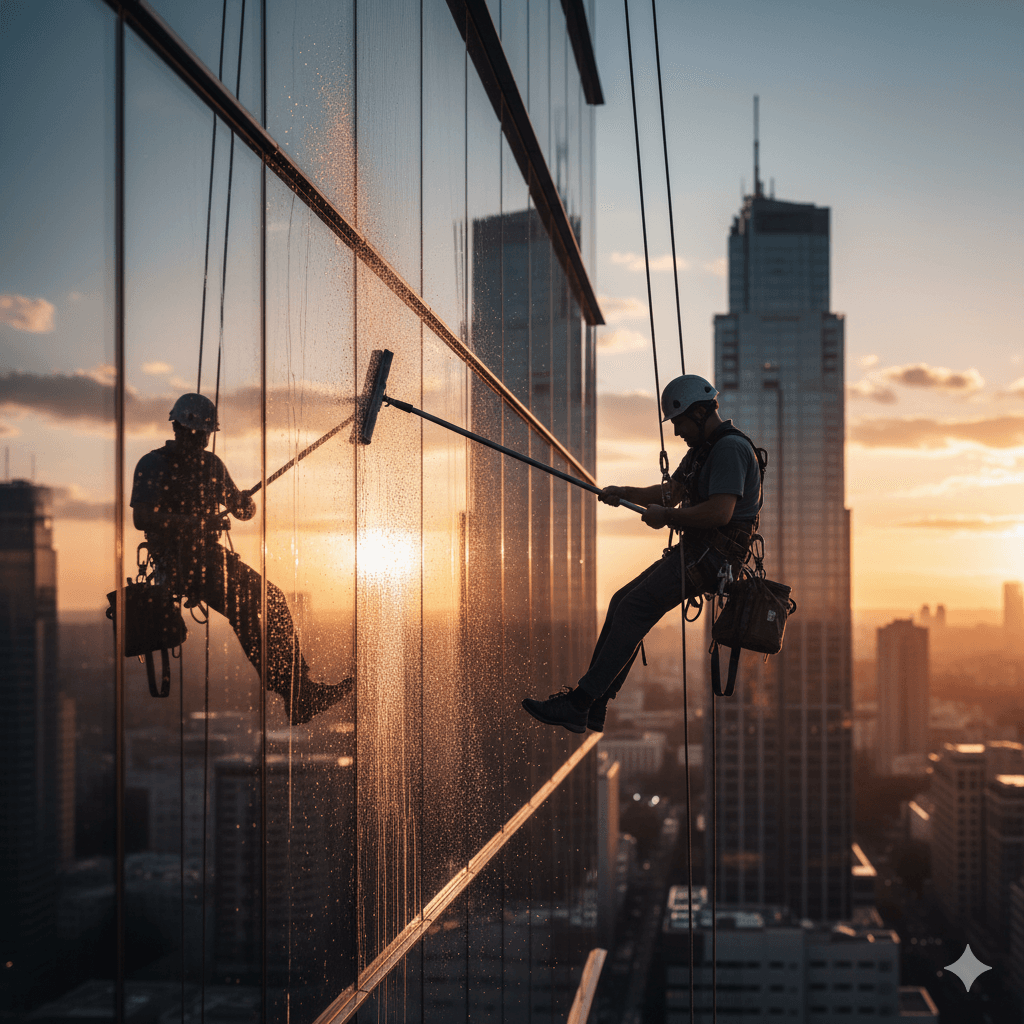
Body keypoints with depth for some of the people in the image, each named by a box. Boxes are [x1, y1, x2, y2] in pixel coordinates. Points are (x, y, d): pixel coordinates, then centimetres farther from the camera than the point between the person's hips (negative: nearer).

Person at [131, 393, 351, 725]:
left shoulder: (211, 464, 18)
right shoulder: (153, 465, -4)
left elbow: (241, 510, 24)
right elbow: (141, 518, -16)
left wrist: (246, 504, -2)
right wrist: (196, 522, -22)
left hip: (211, 554, 7)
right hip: (176, 562, -7)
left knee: (272, 598, -12)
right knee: (241, 605, -27)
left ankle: (301, 690, -13)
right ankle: (285, 690, -24)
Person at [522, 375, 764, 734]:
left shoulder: (731, 448, -15)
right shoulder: (703, 449, 19)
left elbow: (720, 512, -27)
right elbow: (672, 493, 28)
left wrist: (666, 517, -14)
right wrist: (624, 494, 13)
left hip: (711, 556, -10)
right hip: (694, 552, 10)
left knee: (634, 610, -17)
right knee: (622, 603, 5)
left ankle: (577, 704, -19)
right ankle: (592, 710, 5)